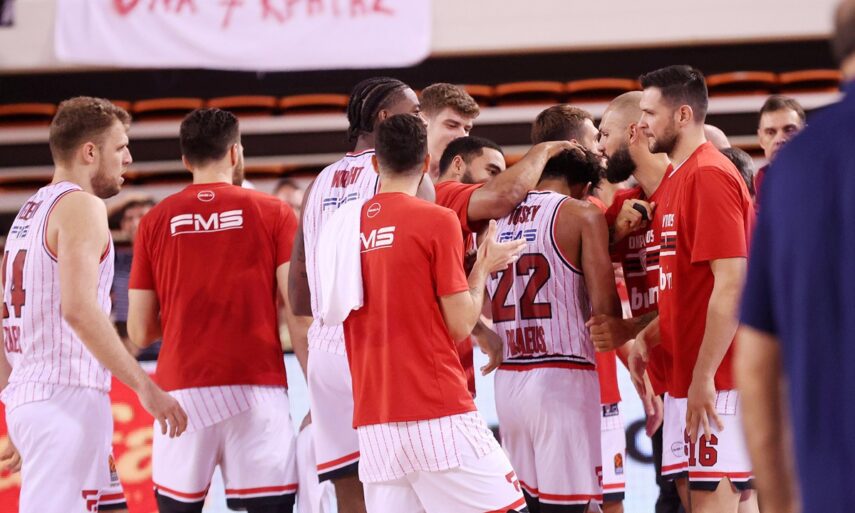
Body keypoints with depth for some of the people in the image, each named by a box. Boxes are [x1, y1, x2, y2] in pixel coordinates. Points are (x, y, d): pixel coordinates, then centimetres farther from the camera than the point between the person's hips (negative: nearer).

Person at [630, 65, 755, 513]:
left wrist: (704, 377, -21)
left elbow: (730, 284, -20)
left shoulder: (709, 175, -14)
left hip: (713, 379, -10)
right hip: (684, 375, 10)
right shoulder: (678, 177, 16)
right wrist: (648, 336, 8)